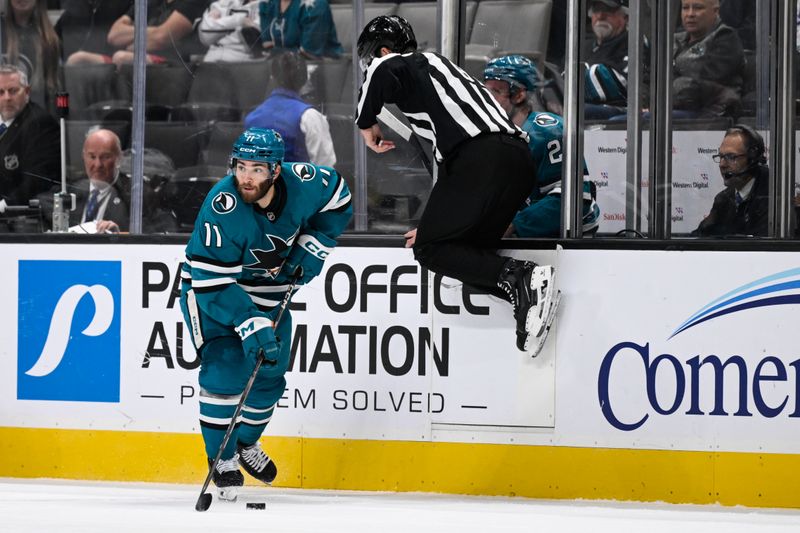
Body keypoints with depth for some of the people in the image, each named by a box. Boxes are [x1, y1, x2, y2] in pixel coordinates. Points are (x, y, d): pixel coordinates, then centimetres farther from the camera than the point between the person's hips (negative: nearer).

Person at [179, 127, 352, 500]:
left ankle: (246, 442, 38)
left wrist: (311, 247, -6)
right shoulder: (222, 207, -35)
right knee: (225, 370, -19)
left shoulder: (302, 183, -21)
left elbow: (337, 198, 3)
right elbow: (212, 280, -33)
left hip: (269, 293, 5)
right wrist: (250, 324, -38)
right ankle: (223, 461, -4)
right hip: (210, 292, -5)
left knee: (269, 375, 11)